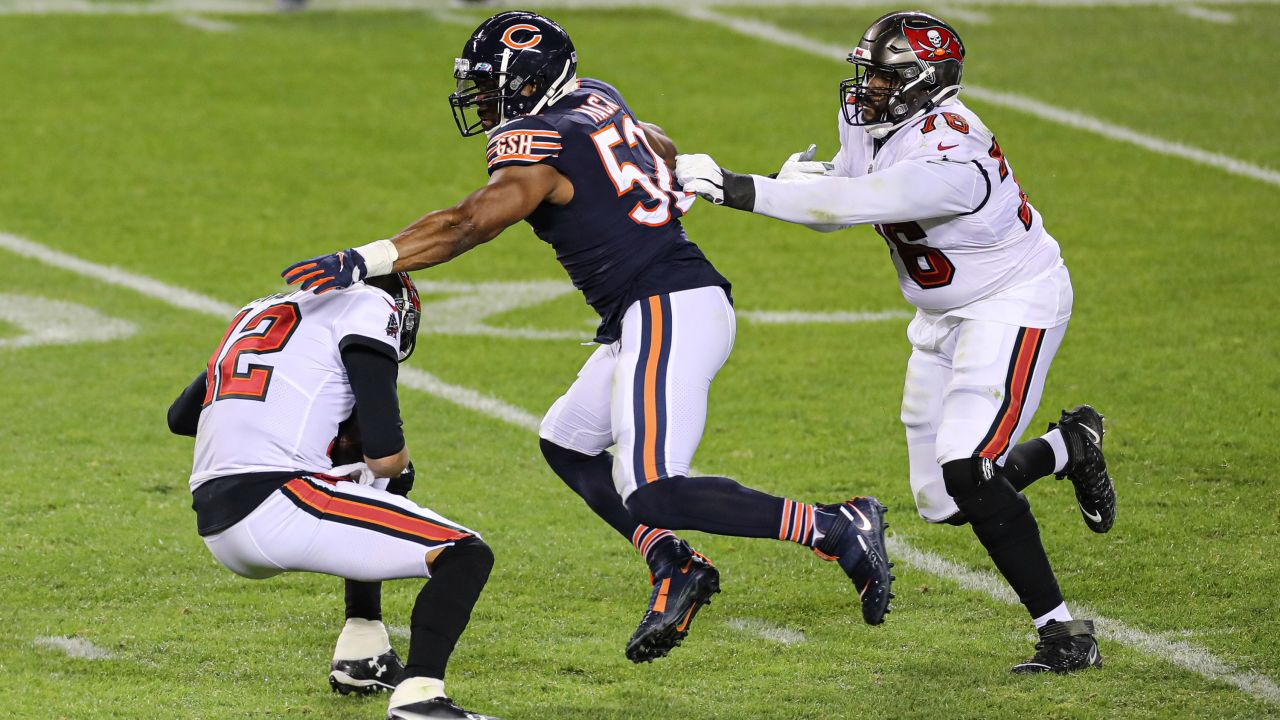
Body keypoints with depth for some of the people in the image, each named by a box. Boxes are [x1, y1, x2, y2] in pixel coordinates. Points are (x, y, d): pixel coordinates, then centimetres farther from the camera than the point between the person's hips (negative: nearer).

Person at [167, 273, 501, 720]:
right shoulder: (372, 306, 4)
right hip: (277, 509, -8)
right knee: (465, 556, -4)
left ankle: (361, 657, 30)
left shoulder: (258, 313, 27)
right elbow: (387, 457, -5)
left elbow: (180, 417, 39)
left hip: (218, 532, 8)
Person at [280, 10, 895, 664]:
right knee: (566, 443, 19)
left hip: (669, 313, -10)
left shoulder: (539, 148, -12)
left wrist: (363, 263, -31)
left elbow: (467, 225, -25)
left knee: (653, 494, -16)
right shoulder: (596, 101, 15)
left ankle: (837, 529, -12)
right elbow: (664, 152, 34)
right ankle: (674, 571, 8)